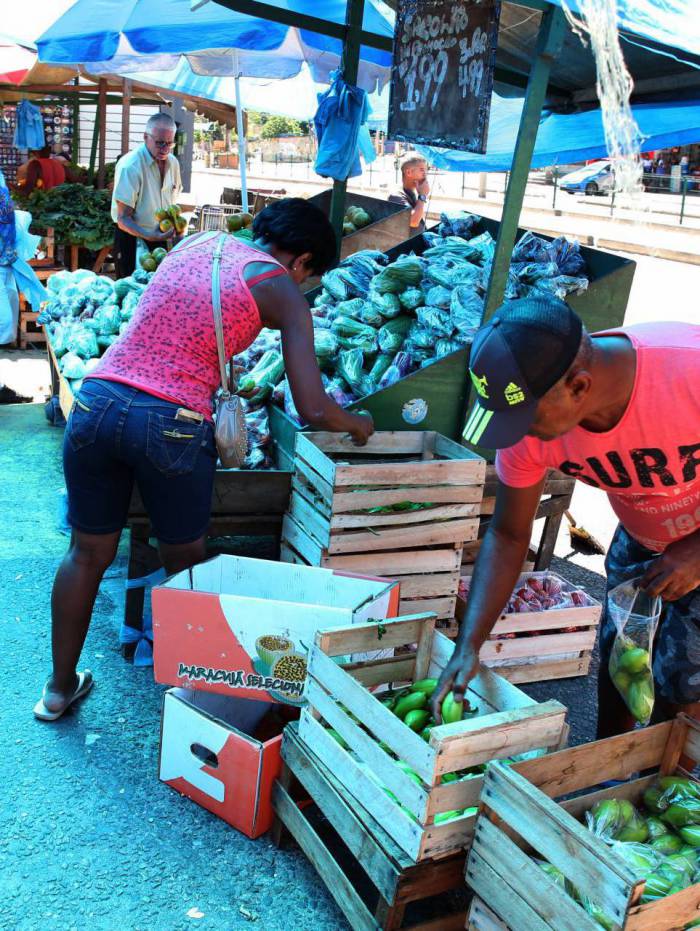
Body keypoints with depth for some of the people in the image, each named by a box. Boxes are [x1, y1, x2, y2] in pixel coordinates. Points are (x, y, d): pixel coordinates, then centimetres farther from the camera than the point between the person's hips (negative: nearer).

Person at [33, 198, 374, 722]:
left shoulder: (196, 243, 17)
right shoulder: (283, 291, 1)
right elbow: (313, 411, -4)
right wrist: (357, 423, 17)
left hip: (97, 400, 5)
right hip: (172, 424, -5)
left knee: (88, 553, 20)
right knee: (186, 564, 17)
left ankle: (60, 687, 37)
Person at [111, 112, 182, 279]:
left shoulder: (173, 162, 0)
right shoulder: (130, 165, -20)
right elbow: (123, 219, -21)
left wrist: (176, 231, 2)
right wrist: (149, 236, -35)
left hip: (161, 236, 6)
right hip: (132, 237, -6)